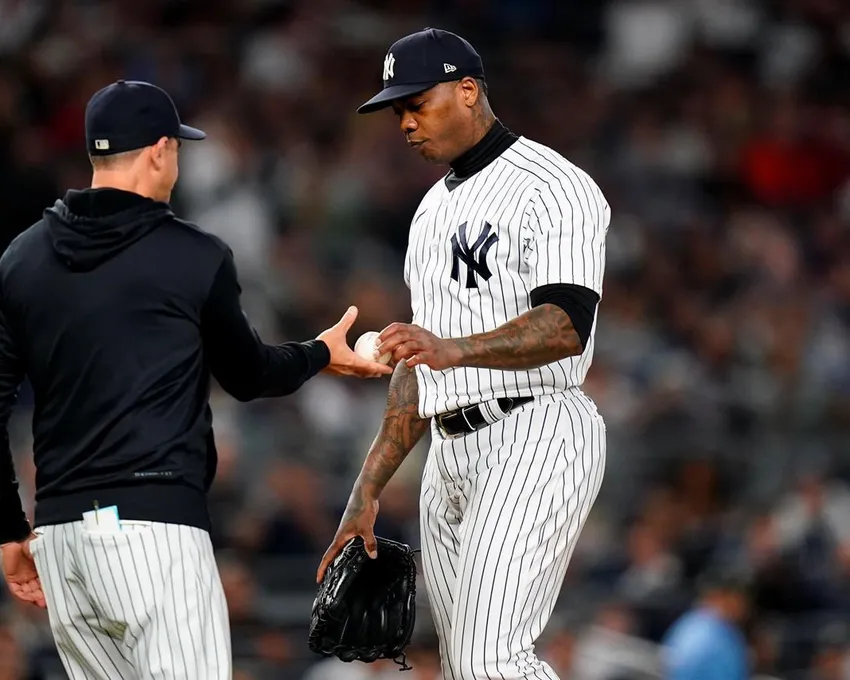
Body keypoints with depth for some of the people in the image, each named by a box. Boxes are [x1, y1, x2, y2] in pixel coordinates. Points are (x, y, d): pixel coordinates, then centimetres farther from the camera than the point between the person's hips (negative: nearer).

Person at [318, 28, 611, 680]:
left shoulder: (552, 186, -7)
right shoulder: (435, 209, 22)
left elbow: (566, 327, -22)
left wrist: (455, 349, -37)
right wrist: (367, 492, 17)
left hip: (536, 437, -9)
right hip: (451, 454, 9)